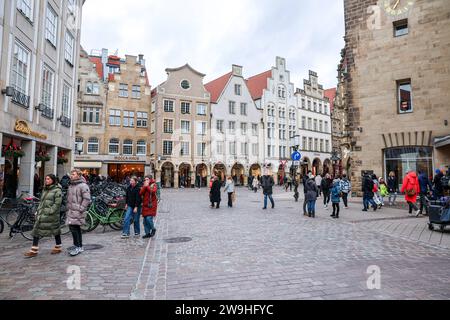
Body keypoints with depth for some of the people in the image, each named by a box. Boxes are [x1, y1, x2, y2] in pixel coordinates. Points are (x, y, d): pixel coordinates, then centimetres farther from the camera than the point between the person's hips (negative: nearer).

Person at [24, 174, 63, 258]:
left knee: (55, 231, 4)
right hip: (42, 215, 8)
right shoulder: (45, 190, 16)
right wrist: (38, 211, 9)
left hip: (52, 215, -8)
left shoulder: (57, 190, -10)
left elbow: (57, 204, -16)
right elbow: (41, 202, 20)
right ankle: (34, 250, 10)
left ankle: (58, 247, 20)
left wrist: (49, 212, -21)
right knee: (36, 231, 4)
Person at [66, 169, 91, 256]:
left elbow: (87, 199, -18)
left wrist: (81, 209, -19)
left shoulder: (83, 185, -12)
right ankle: (80, 247, 21)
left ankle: (77, 247, -3)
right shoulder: (71, 185, 17)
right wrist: (68, 208, 20)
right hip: (71, 211, 9)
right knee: (76, 228, 12)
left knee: (73, 227, -13)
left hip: (77, 211, -9)